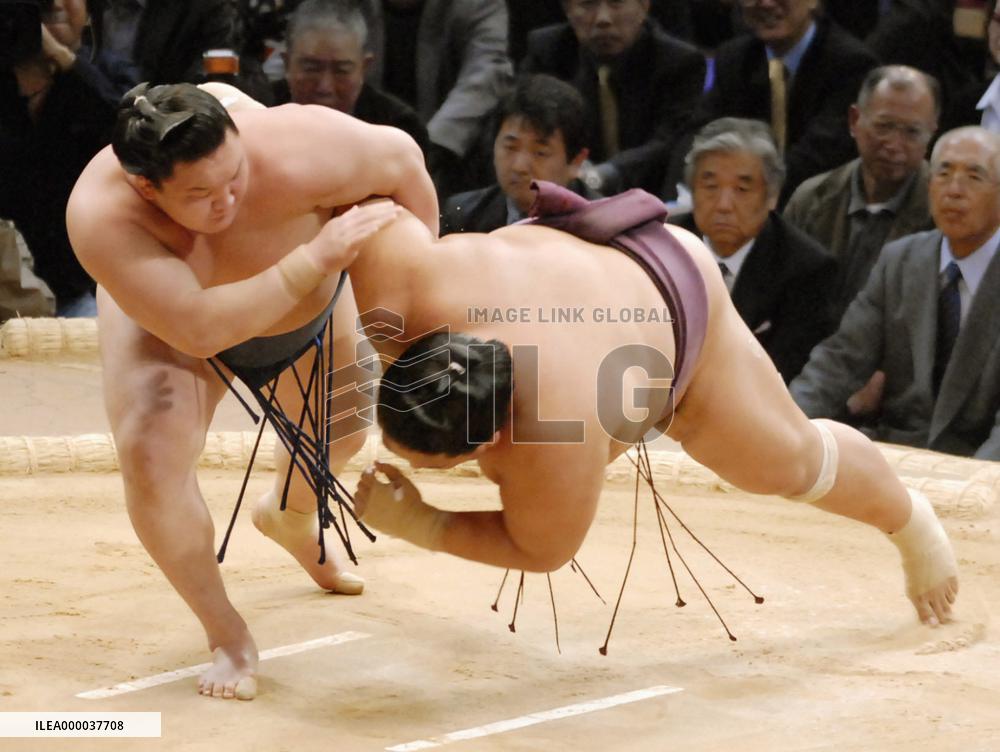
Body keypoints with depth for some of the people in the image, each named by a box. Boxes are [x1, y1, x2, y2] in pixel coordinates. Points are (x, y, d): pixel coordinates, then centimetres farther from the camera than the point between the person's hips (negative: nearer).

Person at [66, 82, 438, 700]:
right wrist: (317, 258, -51)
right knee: (151, 460, -24)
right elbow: (196, 330, -49)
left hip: (309, 295, 2)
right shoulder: (100, 214, -44)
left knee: (341, 435, 23)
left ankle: (290, 516, 61)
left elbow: (401, 159, -26)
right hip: (161, 307, -2)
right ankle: (227, 637, -1)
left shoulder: (293, 153, -45)